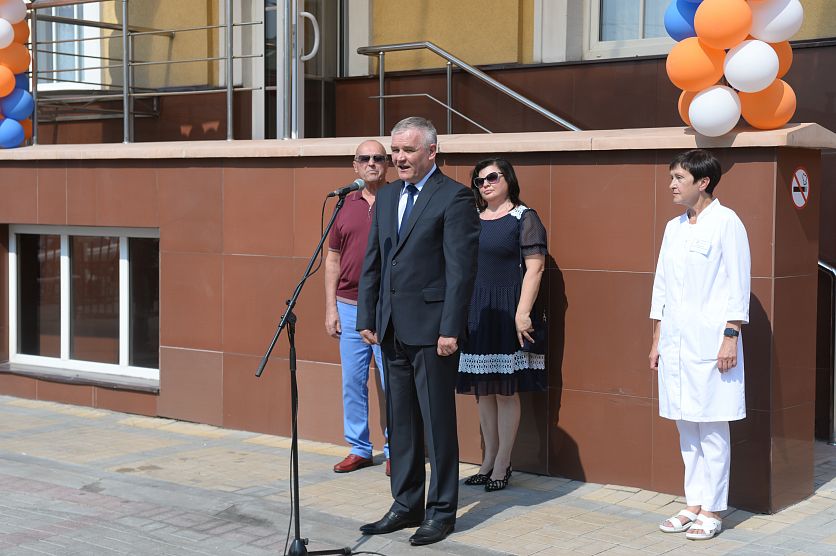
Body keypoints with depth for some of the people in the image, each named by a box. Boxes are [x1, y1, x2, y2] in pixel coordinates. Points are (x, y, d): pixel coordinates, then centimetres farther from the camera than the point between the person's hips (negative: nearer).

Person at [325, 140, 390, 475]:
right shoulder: (345, 205, 9)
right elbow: (333, 259, 12)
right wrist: (331, 308, 6)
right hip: (350, 308, 4)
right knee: (352, 382, 9)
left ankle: (395, 451, 11)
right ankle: (359, 449, 19)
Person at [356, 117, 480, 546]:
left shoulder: (454, 198, -9)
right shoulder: (387, 196, 13)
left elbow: (461, 268, -13)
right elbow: (372, 262, 15)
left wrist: (450, 329, -17)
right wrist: (367, 317, 9)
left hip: (431, 328, -7)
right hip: (392, 329, 7)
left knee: (437, 423, 1)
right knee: (400, 422, 13)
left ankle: (441, 511, 12)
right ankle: (406, 505, 23)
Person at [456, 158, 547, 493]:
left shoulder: (523, 218, -4)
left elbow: (535, 267, -11)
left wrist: (522, 312, -19)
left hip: (506, 312, -6)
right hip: (474, 312, 6)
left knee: (506, 391, -1)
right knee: (483, 391, 10)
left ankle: (502, 465, 6)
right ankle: (489, 460, 20)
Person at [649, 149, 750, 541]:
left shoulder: (726, 223, -6)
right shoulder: (674, 228, 14)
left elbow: (737, 286, -9)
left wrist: (730, 338, -14)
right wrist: (656, 340, 16)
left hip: (710, 344, -7)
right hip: (676, 343, 7)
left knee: (712, 430, -1)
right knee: (686, 428, 11)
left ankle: (712, 511, 7)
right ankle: (694, 505, 20)